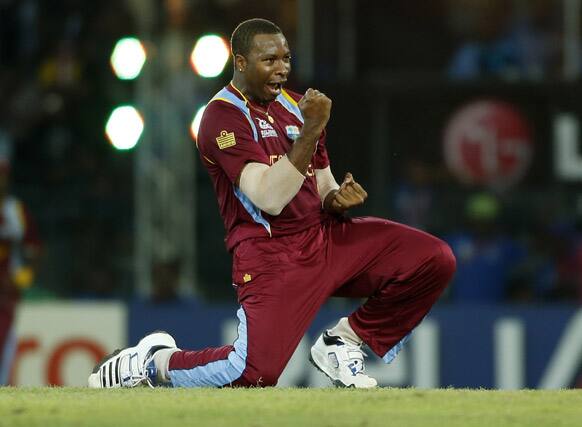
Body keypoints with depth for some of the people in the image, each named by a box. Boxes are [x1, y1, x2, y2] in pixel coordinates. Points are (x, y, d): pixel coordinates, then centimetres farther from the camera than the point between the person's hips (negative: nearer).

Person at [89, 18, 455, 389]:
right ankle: (155, 361, 3)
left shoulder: (296, 107, 15)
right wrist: (311, 129, -26)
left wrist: (337, 199, -3)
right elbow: (271, 199, -23)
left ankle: (342, 342, 8)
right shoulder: (223, 117, -11)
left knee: (436, 260, -8)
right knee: (256, 374, -26)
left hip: (325, 234, 8)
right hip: (271, 254, -8)